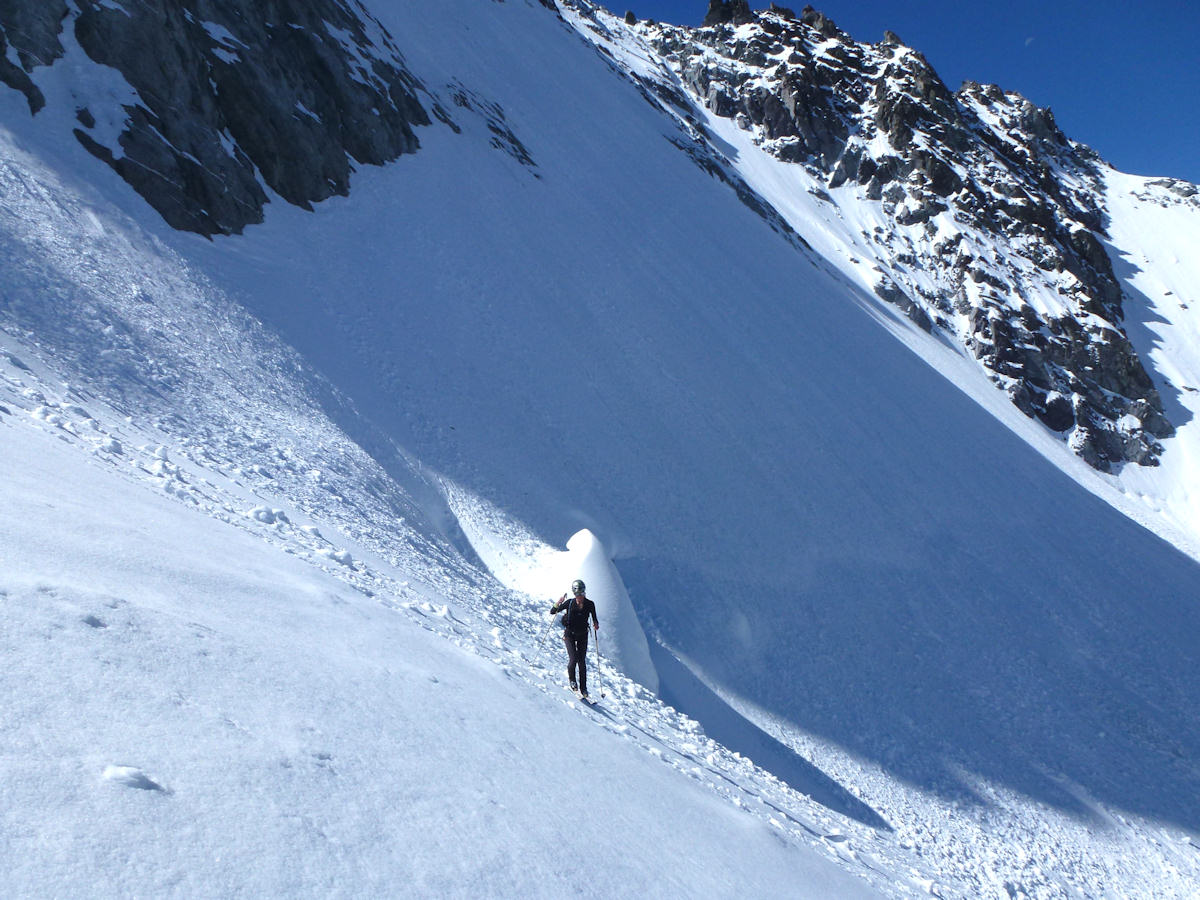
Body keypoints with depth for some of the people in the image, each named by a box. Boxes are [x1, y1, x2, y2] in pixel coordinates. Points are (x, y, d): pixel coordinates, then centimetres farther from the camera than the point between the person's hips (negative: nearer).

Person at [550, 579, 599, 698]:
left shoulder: (590, 604, -8)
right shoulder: (569, 603, -12)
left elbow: (594, 618, 5)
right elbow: (552, 612, -12)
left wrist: (596, 624, -18)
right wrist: (559, 602, -30)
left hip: (582, 635, 1)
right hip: (569, 634, -1)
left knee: (582, 661, -2)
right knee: (573, 659, -15)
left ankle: (583, 688, 6)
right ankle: (572, 679, 14)